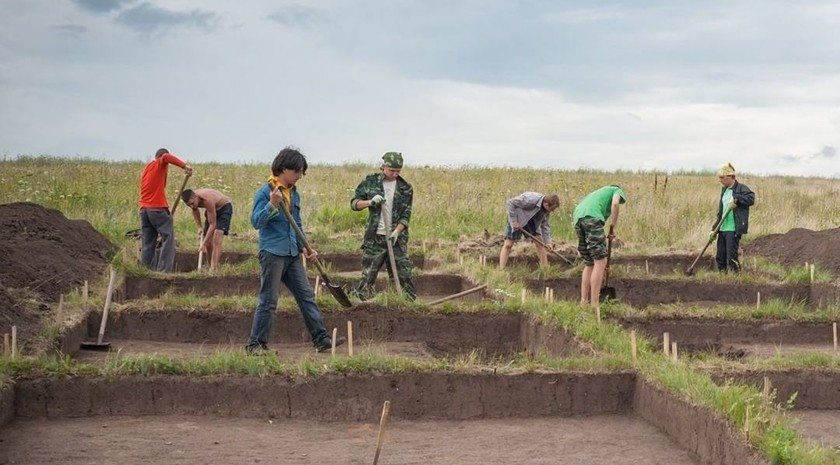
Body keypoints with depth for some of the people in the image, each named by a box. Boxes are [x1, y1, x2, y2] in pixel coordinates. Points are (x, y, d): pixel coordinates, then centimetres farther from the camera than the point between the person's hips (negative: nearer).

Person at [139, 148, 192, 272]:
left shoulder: (146, 168, 23)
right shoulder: (159, 164, 1)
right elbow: (166, 157, -24)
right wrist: (184, 166, -29)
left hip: (144, 209, 8)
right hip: (158, 208, -8)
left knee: (147, 243, 8)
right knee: (168, 240, -6)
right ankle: (164, 271, -15)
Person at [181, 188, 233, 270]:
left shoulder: (207, 200, -40)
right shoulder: (192, 199, -19)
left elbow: (212, 224, -35)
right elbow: (195, 210, 9)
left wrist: (203, 243, -35)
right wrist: (199, 227, 1)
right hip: (212, 210, 8)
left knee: (216, 240, -25)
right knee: (208, 243, 2)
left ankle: (213, 268, -32)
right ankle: (212, 267, 15)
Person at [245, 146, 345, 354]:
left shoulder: (294, 193, 15)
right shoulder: (265, 192, -9)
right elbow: (256, 222, -17)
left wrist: (304, 247, 12)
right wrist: (272, 204, -30)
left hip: (292, 254, 8)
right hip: (272, 253, -7)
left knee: (307, 296, 5)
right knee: (268, 302, -4)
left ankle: (322, 339, 7)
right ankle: (256, 345, 4)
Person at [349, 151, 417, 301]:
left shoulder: (405, 188, 4)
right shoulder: (370, 182, 2)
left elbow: (406, 215, 2)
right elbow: (354, 203, 4)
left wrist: (397, 231, -15)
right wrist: (370, 202, -15)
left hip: (397, 238, 1)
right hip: (374, 238, -1)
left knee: (404, 275, 1)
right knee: (368, 274, -1)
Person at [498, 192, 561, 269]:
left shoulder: (547, 211, -13)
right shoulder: (531, 199, -36)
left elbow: (545, 225, -1)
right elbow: (510, 203, -33)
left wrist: (547, 242, -10)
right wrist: (514, 221, -29)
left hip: (531, 220, 7)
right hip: (516, 219, -7)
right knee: (508, 244, -9)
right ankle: (501, 270, -9)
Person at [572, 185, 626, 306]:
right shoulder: (617, 191, 24)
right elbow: (615, 204, -3)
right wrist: (613, 227, 5)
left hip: (577, 218, 7)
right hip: (592, 217, -7)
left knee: (589, 264, 16)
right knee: (600, 262, -6)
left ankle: (584, 302, 15)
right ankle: (594, 304, -12)